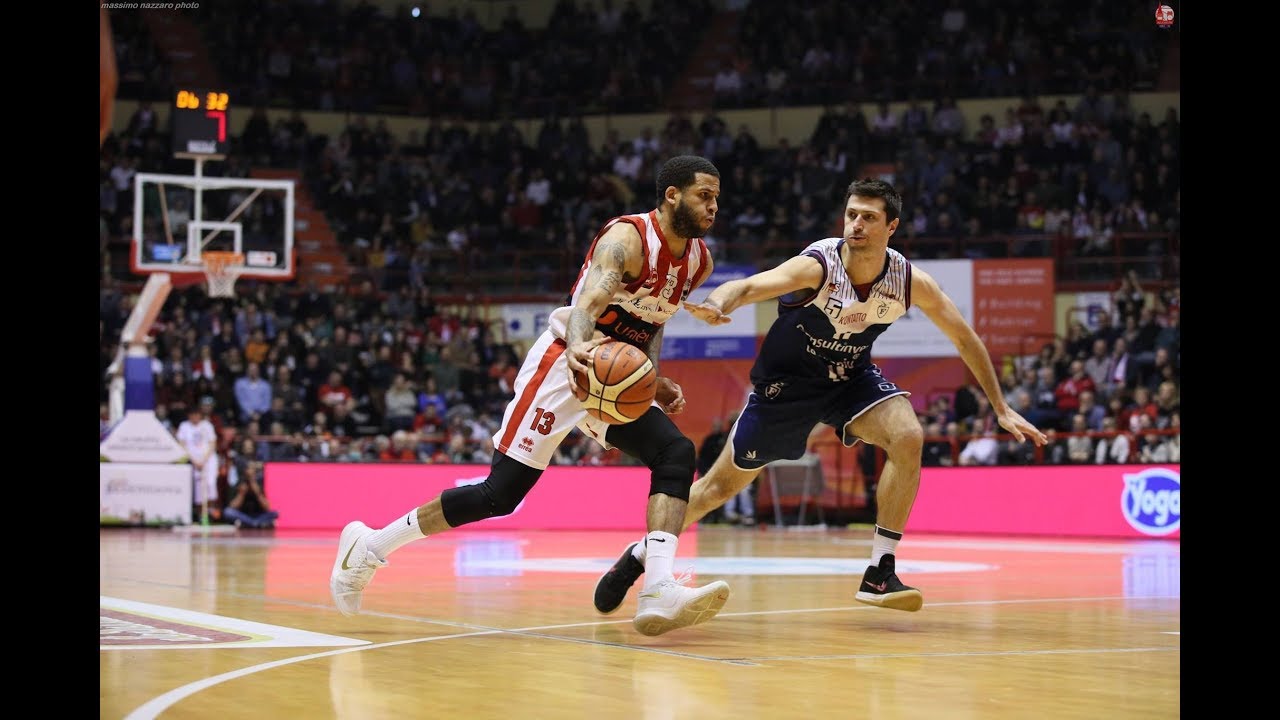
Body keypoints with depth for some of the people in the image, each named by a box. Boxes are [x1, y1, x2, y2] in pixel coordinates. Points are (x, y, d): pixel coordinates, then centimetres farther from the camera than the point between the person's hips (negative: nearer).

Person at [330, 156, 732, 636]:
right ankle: (370, 545, 5)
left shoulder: (698, 262, 6)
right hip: (567, 363, -8)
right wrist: (579, 349, -55)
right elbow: (587, 305, -34)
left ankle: (659, 592, -29)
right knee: (501, 493, -9)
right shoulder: (627, 239, -19)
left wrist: (655, 381, 13)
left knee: (675, 455, -18)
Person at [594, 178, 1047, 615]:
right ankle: (640, 556, 27)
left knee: (908, 438, -24)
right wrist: (717, 306, -66)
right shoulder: (817, 266, -29)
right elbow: (748, 286, -43)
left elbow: (965, 338, -4)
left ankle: (879, 574, -16)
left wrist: (1002, 408, -2)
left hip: (850, 377, 3)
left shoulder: (912, 282, -17)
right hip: (786, 381, -3)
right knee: (724, 484, 4)